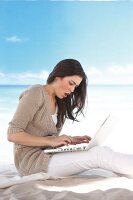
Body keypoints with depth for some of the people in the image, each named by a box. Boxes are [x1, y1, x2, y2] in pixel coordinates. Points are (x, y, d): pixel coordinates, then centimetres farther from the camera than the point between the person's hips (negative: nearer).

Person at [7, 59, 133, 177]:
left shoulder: (59, 103, 16)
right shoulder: (36, 94, -8)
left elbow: (52, 139, 13)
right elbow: (12, 135, -15)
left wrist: (70, 140, -6)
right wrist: (51, 141, -19)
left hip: (47, 155, 8)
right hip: (31, 160, -8)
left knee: (102, 151, -11)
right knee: (99, 154, -21)